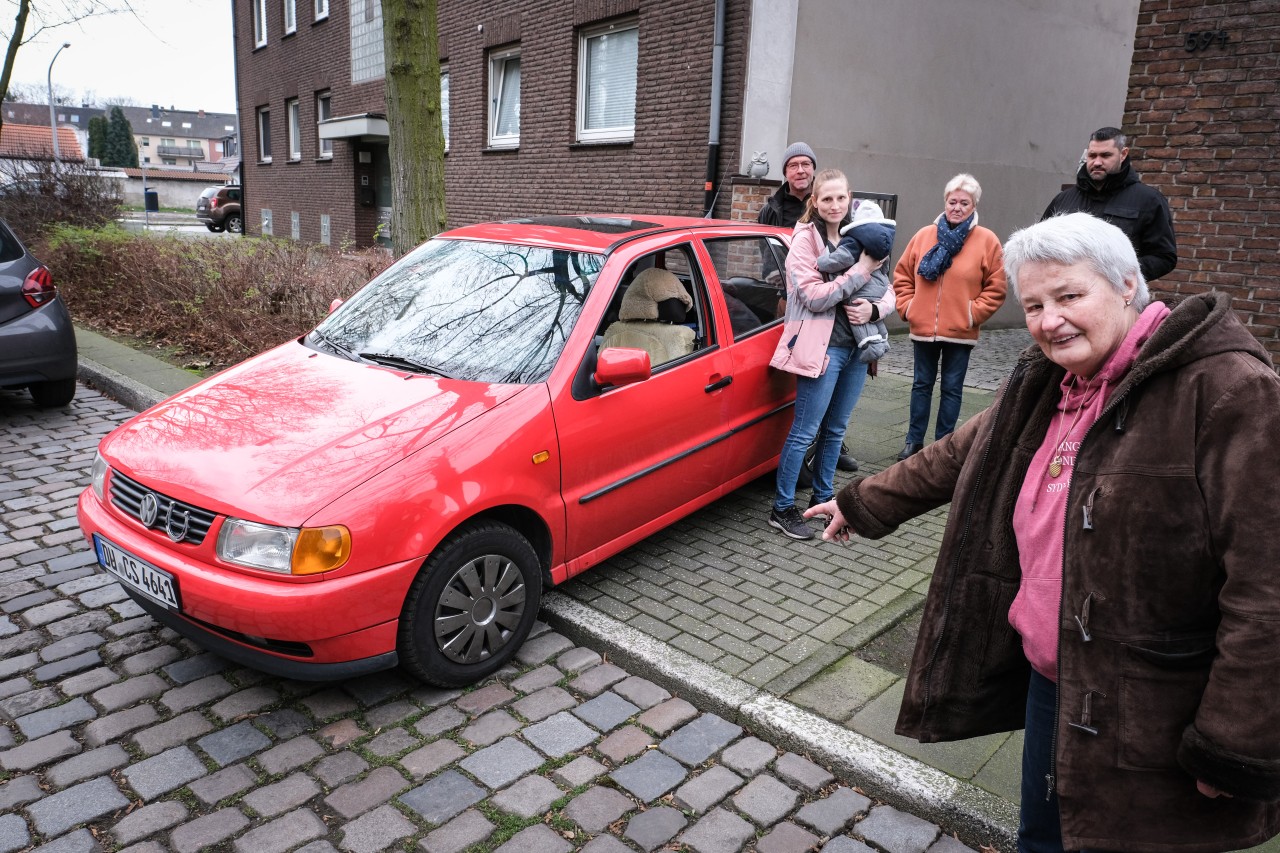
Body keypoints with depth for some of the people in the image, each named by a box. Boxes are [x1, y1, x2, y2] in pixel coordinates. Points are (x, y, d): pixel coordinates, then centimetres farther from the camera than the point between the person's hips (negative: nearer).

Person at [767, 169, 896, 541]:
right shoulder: (805, 239, -5)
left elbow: (888, 291, 12)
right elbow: (815, 297, -16)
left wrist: (874, 309, -10)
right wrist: (861, 270, -17)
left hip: (856, 347, 6)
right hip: (822, 347, -6)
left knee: (835, 430, 16)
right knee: (805, 432, -2)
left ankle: (823, 497, 30)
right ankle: (782, 509, 8)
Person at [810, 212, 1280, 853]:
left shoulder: (1228, 391, -21)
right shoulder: (1045, 385, 3)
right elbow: (959, 456, 16)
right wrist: (860, 504, 22)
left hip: (1149, 720, -6)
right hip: (1048, 679, 7)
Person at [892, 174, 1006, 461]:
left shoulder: (987, 240, -3)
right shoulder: (924, 235, 3)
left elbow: (996, 288, -2)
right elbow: (902, 275, 9)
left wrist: (972, 314, -9)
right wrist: (907, 306, -1)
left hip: (960, 332, -2)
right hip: (923, 328, 2)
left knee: (952, 389, 7)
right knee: (922, 384, 12)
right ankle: (914, 441, 22)